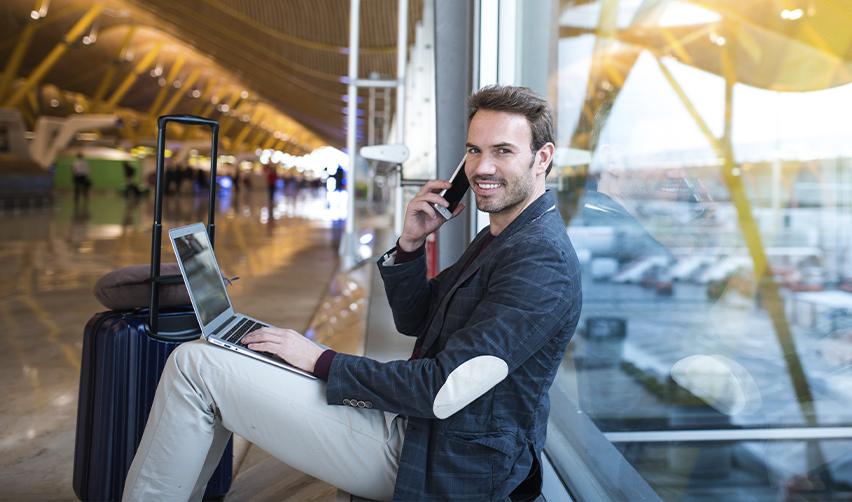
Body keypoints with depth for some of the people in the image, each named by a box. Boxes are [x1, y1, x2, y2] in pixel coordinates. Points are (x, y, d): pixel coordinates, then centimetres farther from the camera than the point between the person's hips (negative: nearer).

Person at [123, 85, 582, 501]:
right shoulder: (500, 236, 10)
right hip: (413, 424, 10)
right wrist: (409, 245, -4)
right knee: (216, 356, 17)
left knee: (195, 364, -10)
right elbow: (415, 320, 14)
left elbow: (443, 392, -26)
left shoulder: (541, 260, -22)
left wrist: (321, 361, -15)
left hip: (439, 465, -10)